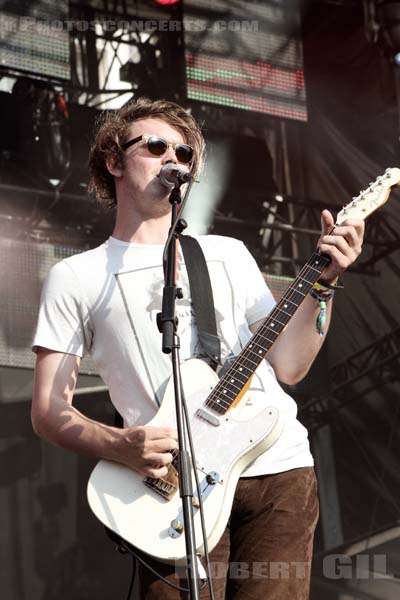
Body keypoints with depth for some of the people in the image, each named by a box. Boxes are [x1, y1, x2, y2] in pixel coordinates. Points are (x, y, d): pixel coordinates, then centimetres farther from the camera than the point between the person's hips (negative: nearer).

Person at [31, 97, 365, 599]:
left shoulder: (228, 254, 19)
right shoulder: (74, 279, 8)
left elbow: (287, 366, 14)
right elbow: (48, 410, 3)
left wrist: (323, 281, 2)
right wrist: (118, 445, -15)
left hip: (281, 469, 3)